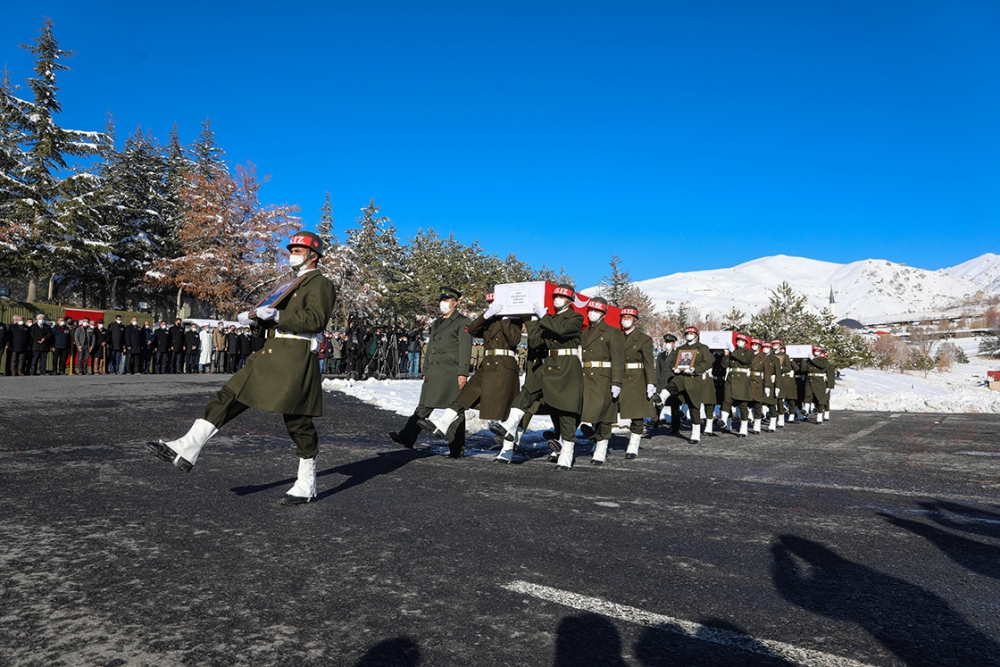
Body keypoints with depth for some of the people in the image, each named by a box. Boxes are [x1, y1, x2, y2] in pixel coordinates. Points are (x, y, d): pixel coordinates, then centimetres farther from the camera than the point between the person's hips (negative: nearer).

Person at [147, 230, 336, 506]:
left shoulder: (321, 283, -2)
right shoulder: (292, 285, 26)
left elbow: (316, 319, -18)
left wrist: (278, 315, -24)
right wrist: (255, 320, 7)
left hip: (295, 360, -9)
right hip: (269, 355, 9)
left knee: (298, 421, -3)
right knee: (228, 397, 1)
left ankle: (306, 487, 9)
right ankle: (186, 450, 1)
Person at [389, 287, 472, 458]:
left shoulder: (463, 323, -4)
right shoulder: (436, 323, 21)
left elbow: (465, 350, -11)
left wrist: (463, 373, -18)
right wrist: (426, 371, 20)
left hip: (452, 374, -7)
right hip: (434, 373, 7)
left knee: (456, 410, 0)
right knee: (424, 407, 5)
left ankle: (457, 449, 8)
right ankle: (407, 437, 3)